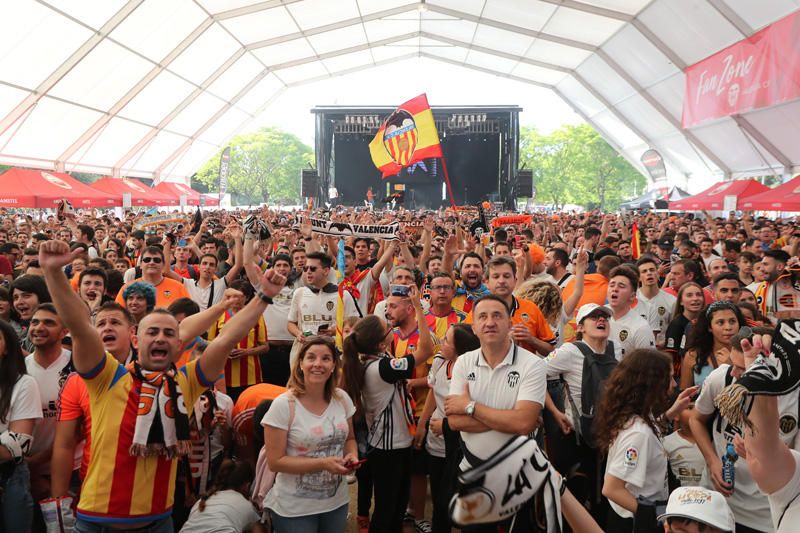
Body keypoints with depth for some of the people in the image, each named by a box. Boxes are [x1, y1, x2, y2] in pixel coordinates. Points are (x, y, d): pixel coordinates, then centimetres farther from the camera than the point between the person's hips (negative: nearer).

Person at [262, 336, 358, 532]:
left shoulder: (342, 399, -2)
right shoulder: (283, 405, -17)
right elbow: (275, 461, -16)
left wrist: (352, 455, -11)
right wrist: (323, 463, -25)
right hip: (295, 509, -4)